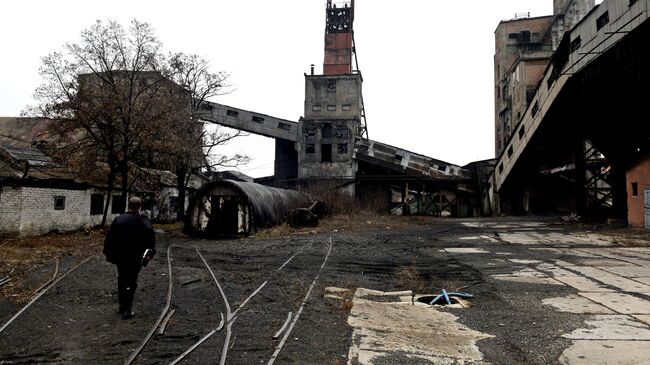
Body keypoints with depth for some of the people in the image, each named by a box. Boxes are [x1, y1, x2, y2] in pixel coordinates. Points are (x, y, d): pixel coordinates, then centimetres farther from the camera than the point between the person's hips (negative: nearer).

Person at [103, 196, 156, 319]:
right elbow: (151, 239, -13)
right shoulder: (144, 222, -10)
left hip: (120, 257, 3)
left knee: (122, 280, 19)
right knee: (131, 282, 4)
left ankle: (122, 306, 28)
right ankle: (127, 309, 3)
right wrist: (150, 253, -3)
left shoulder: (118, 219, 0)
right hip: (135, 258, -3)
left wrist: (108, 253, 11)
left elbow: (109, 238, 4)